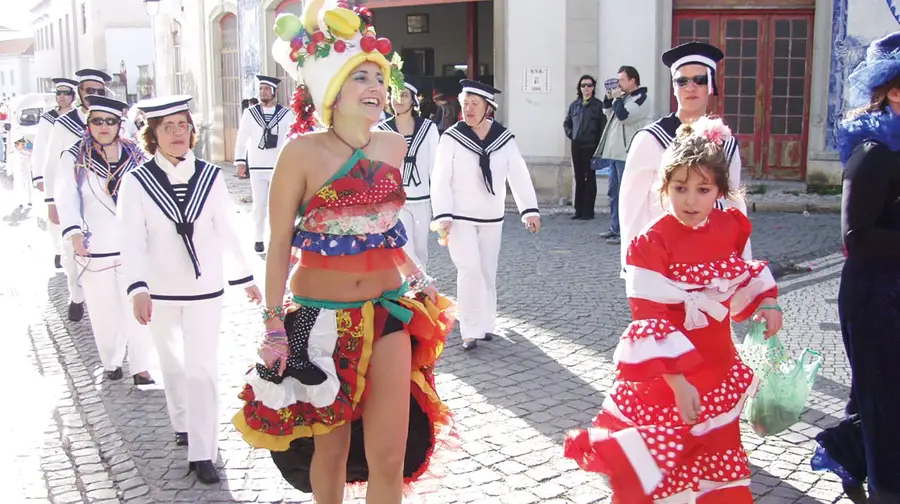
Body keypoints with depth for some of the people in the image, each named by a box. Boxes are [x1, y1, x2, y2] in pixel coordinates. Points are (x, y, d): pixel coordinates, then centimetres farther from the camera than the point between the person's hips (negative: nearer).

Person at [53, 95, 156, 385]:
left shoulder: (135, 155, 5)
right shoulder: (74, 158, -1)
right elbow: (67, 197, -12)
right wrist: (74, 232, -27)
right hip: (94, 248, -1)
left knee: (137, 308, -1)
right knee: (104, 310, 9)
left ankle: (140, 367, 10)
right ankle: (111, 362, 28)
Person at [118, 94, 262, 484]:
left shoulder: (210, 176, -4)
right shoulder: (136, 181, -9)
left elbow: (227, 231, 3)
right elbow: (132, 241, -15)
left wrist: (245, 278, 8)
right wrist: (138, 290, -28)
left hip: (206, 289, 0)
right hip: (160, 291, 0)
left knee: (203, 368, -3)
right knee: (172, 363, 18)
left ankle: (203, 453, 3)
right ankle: (182, 424, 42)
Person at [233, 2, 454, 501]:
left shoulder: (393, 145, 2)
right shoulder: (303, 151, -13)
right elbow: (279, 244, -9)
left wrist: (418, 277, 13)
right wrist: (274, 326, -11)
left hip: (388, 311, 4)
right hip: (320, 316, -3)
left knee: (390, 458, 2)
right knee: (331, 448, 13)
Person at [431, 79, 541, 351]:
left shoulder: (504, 137, -5)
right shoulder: (452, 137, -13)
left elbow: (518, 175, -2)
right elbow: (441, 179, -13)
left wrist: (530, 210, -6)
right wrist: (443, 216, -20)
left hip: (492, 218, 3)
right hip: (460, 217, -3)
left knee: (488, 272, 11)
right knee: (470, 270, -12)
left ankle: (486, 324, 28)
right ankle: (471, 331, -3)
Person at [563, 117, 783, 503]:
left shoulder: (731, 227, -4)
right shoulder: (652, 244, -22)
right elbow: (650, 321, -22)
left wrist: (766, 302, 0)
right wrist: (678, 381, -24)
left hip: (718, 371, 5)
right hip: (664, 377, -5)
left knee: (717, 468, 21)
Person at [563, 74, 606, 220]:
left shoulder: (598, 105, -3)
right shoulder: (574, 105, 11)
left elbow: (603, 127, -8)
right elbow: (566, 123, 23)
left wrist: (600, 145, -12)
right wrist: (570, 134, 8)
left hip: (591, 146, -5)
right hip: (576, 146, 5)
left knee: (590, 178, 1)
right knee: (579, 178, 9)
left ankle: (588, 211, 4)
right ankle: (579, 210, 15)